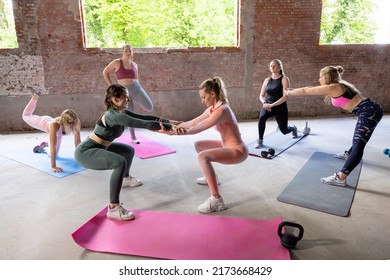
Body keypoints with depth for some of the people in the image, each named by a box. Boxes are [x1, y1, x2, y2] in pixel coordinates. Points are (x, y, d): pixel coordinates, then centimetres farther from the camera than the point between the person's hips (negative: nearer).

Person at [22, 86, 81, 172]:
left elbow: (77, 142, -33)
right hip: (44, 123, -3)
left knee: (54, 155, 12)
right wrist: (53, 166, -52)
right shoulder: (54, 125, -51)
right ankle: (36, 96, 38)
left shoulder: (76, 123, -41)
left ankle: (44, 146, 43)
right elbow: (53, 148, -51)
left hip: (58, 132, 3)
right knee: (26, 116, 26)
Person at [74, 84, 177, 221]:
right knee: (120, 162, -33)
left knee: (129, 150, 25)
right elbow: (144, 124, -30)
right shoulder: (114, 115, -26)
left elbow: (143, 118, -2)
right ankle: (113, 209, -29)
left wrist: (166, 121, -10)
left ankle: (125, 179, 51)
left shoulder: (121, 112, 3)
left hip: (99, 147, 11)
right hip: (85, 152, -11)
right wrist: (168, 127, -27)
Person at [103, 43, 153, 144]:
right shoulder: (117, 62, -1)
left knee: (149, 107, -8)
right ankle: (133, 137, 17)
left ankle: (136, 100, 25)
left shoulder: (134, 65, 10)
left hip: (136, 88, 3)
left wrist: (137, 88, 13)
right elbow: (105, 72, 5)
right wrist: (111, 86, 0)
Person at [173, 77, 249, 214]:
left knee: (203, 156, -31)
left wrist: (177, 132, -36)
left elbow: (200, 127, -32)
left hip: (237, 151, -10)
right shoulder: (213, 108, 4)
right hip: (228, 146, 10)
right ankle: (211, 177, 40)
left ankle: (216, 200, -27)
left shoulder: (221, 110, -25)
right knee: (198, 145, 23)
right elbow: (194, 122, 5)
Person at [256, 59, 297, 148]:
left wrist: (272, 105, -24)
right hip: (268, 105, 3)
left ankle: (293, 128, 47)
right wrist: (264, 103, -14)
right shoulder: (267, 80, 6)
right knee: (261, 118, -30)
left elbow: (285, 97, -17)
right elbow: (261, 95, 8)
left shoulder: (284, 79, -9)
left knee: (284, 130, 7)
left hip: (280, 107, -3)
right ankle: (260, 141, -15)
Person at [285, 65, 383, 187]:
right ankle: (349, 154, 57)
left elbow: (306, 91, -3)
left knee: (358, 145, -17)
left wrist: (288, 93, 9)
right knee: (358, 139, 32)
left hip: (369, 112, -11)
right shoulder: (337, 86, 17)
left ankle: (340, 178, -22)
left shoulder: (332, 87, -10)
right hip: (370, 110, 11)